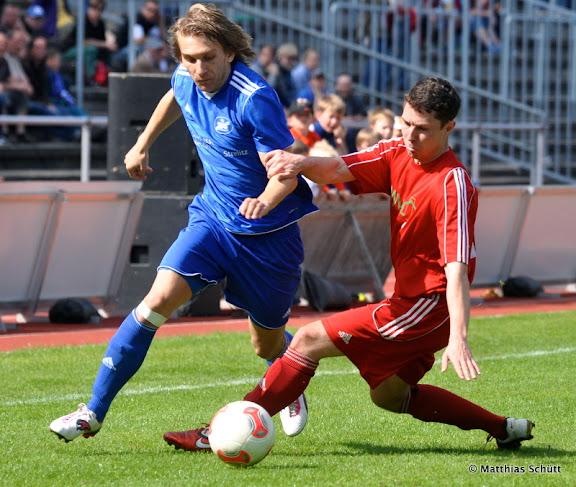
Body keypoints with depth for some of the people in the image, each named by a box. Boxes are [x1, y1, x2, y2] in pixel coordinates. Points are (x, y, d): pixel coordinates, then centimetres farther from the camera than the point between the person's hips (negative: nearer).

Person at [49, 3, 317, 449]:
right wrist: (143, 145, 28)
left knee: (269, 347, 12)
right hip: (214, 218, 4)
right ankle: (93, 413, -15)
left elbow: (286, 172, -25)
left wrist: (265, 202, -45)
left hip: (268, 232, -4)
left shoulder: (254, 98, -26)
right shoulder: (187, 81, -6)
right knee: (158, 302, -19)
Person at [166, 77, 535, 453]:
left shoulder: (452, 185, -22)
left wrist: (458, 338, -38)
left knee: (310, 340, -11)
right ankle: (503, 428, 25)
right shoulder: (397, 154, 2)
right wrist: (302, 163, -32)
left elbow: (457, 267, -29)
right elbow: (338, 169, -9)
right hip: (409, 298, 9)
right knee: (389, 395, 21)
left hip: (428, 306, -9)